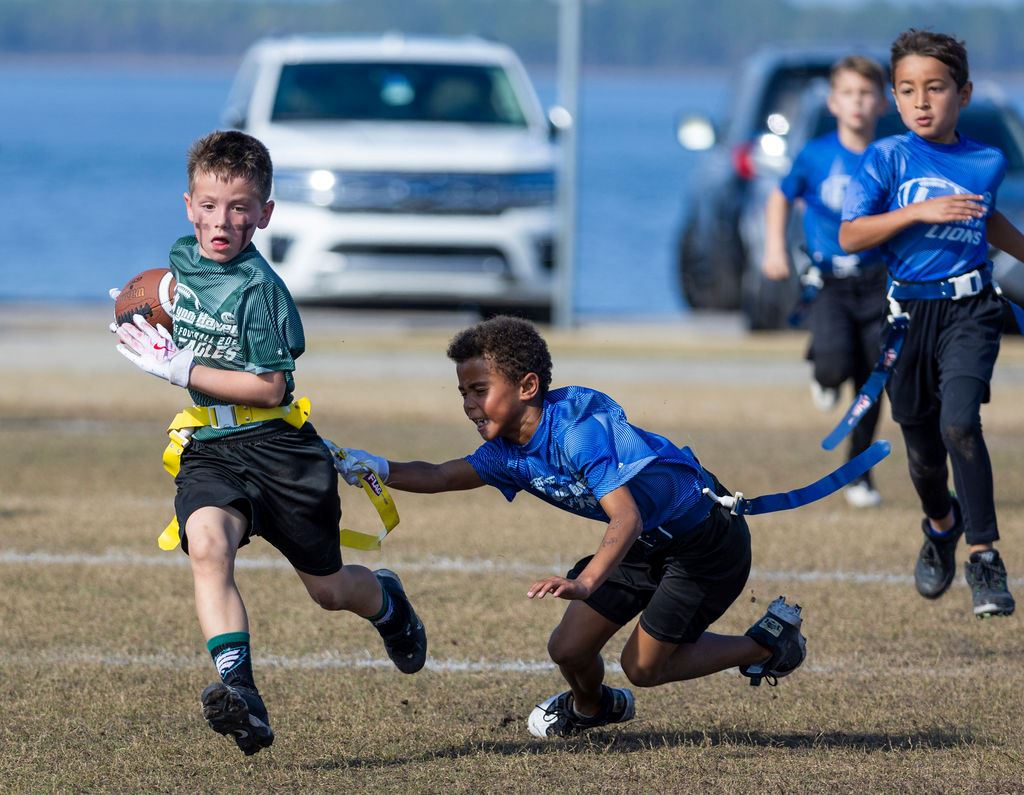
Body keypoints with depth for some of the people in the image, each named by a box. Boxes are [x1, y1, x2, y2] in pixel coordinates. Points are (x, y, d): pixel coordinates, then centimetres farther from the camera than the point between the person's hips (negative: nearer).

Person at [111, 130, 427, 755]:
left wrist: (179, 369, -19)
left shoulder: (259, 287, -16)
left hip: (277, 447, -4)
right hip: (209, 451, 4)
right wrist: (148, 340, 14)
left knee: (328, 589, 12)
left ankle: (388, 602, 50)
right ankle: (240, 694, -41)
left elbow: (270, 387, -19)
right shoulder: (182, 258, 6)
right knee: (207, 541, -30)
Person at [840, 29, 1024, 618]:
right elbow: (849, 237, -10)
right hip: (910, 313, 1)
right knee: (923, 449, 10)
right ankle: (942, 524, 44)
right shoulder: (888, 159, -4)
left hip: (970, 309, -1)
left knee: (959, 422, -22)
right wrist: (921, 211, -19)